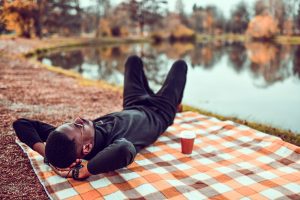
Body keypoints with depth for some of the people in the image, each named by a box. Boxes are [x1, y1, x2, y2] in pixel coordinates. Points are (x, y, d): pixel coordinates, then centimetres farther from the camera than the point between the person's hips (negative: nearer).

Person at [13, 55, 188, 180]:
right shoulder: (116, 144, -50)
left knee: (134, 60, 28)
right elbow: (124, 150, -75)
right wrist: (81, 172, -60)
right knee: (180, 64, 20)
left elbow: (21, 123, -32)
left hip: (132, 108, 4)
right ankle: (175, 103, 56)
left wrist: (48, 153, -45)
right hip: (159, 112, -4)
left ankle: (150, 95, 59)